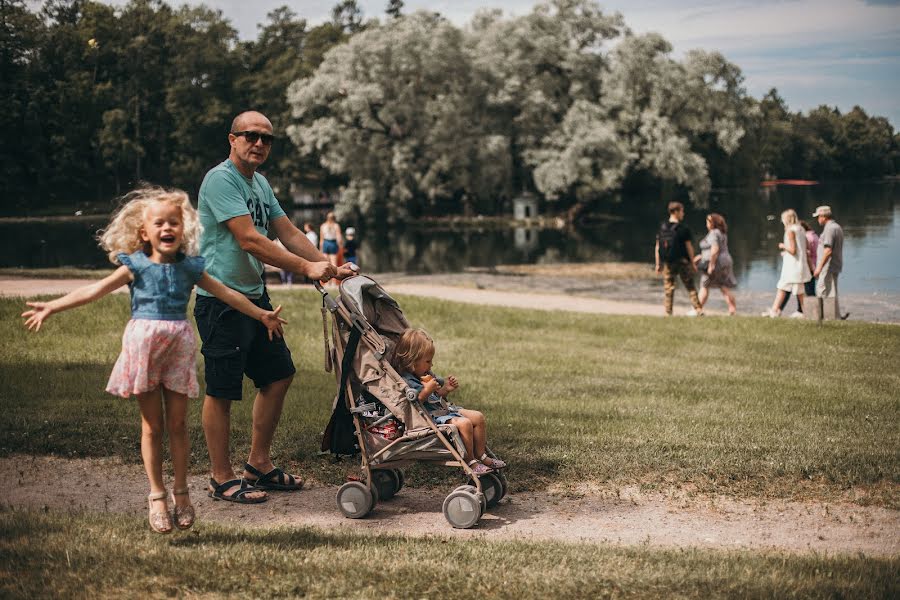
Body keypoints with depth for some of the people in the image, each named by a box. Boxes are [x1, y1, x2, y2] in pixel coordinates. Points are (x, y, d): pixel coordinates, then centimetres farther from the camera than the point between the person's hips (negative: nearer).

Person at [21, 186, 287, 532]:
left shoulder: (189, 267, 6)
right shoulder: (136, 266, -1)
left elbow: (226, 294, 13)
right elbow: (96, 290, -8)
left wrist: (262, 315, 16)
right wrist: (52, 307, -17)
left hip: (179, 346, 2)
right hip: (144, 343, -1)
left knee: (177, 423, 6)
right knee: (152, 426, 5)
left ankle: (181, 491, 19)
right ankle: (157, 496, 15)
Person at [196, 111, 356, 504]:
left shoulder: (260, 183, 15)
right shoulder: (220, 179, -15)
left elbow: (288, 233, 15)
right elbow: (248, 239, -22)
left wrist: (330, 268, 4)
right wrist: (307, 268, -22)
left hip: (255, 295, 10)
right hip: (221, 299, -10)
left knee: (278, 375, 14)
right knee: (222, 391, -2)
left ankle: (259, 465, 26)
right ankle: (222, 479, 10)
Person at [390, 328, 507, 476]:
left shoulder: (426, 374, 13)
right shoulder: (404, 380, -17)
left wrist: (446, 388, 6)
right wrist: (427, 390, -31)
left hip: (443, 408, 10)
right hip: (430, 416, -10)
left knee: (478, 417, 4)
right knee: (464, 423, -27)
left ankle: (481, 456, 13)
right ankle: (471, 463, -14)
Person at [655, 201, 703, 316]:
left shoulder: (662, 228, 2)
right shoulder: (683, 229, -10)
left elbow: (657, 248, 3)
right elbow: (688, 246, -9)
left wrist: (658, 264, 9)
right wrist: (693, 262, -1)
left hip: (667, 263, 3)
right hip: (682, 261, -3)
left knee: (669, 288, 7)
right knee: (690, 286, 7)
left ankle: (668, 312, 6)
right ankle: (698, 308, 6)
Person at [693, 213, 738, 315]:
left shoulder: (713, 234, -14)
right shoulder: (722, 233, 16)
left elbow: (715, 250, -25)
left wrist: (711, 265, -25)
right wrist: (701, 256, 27)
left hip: (716, 263, -9)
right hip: (725, 261, 9)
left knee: (704, 286, 2)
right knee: (725, 288, 7)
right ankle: (733, 309, 0)